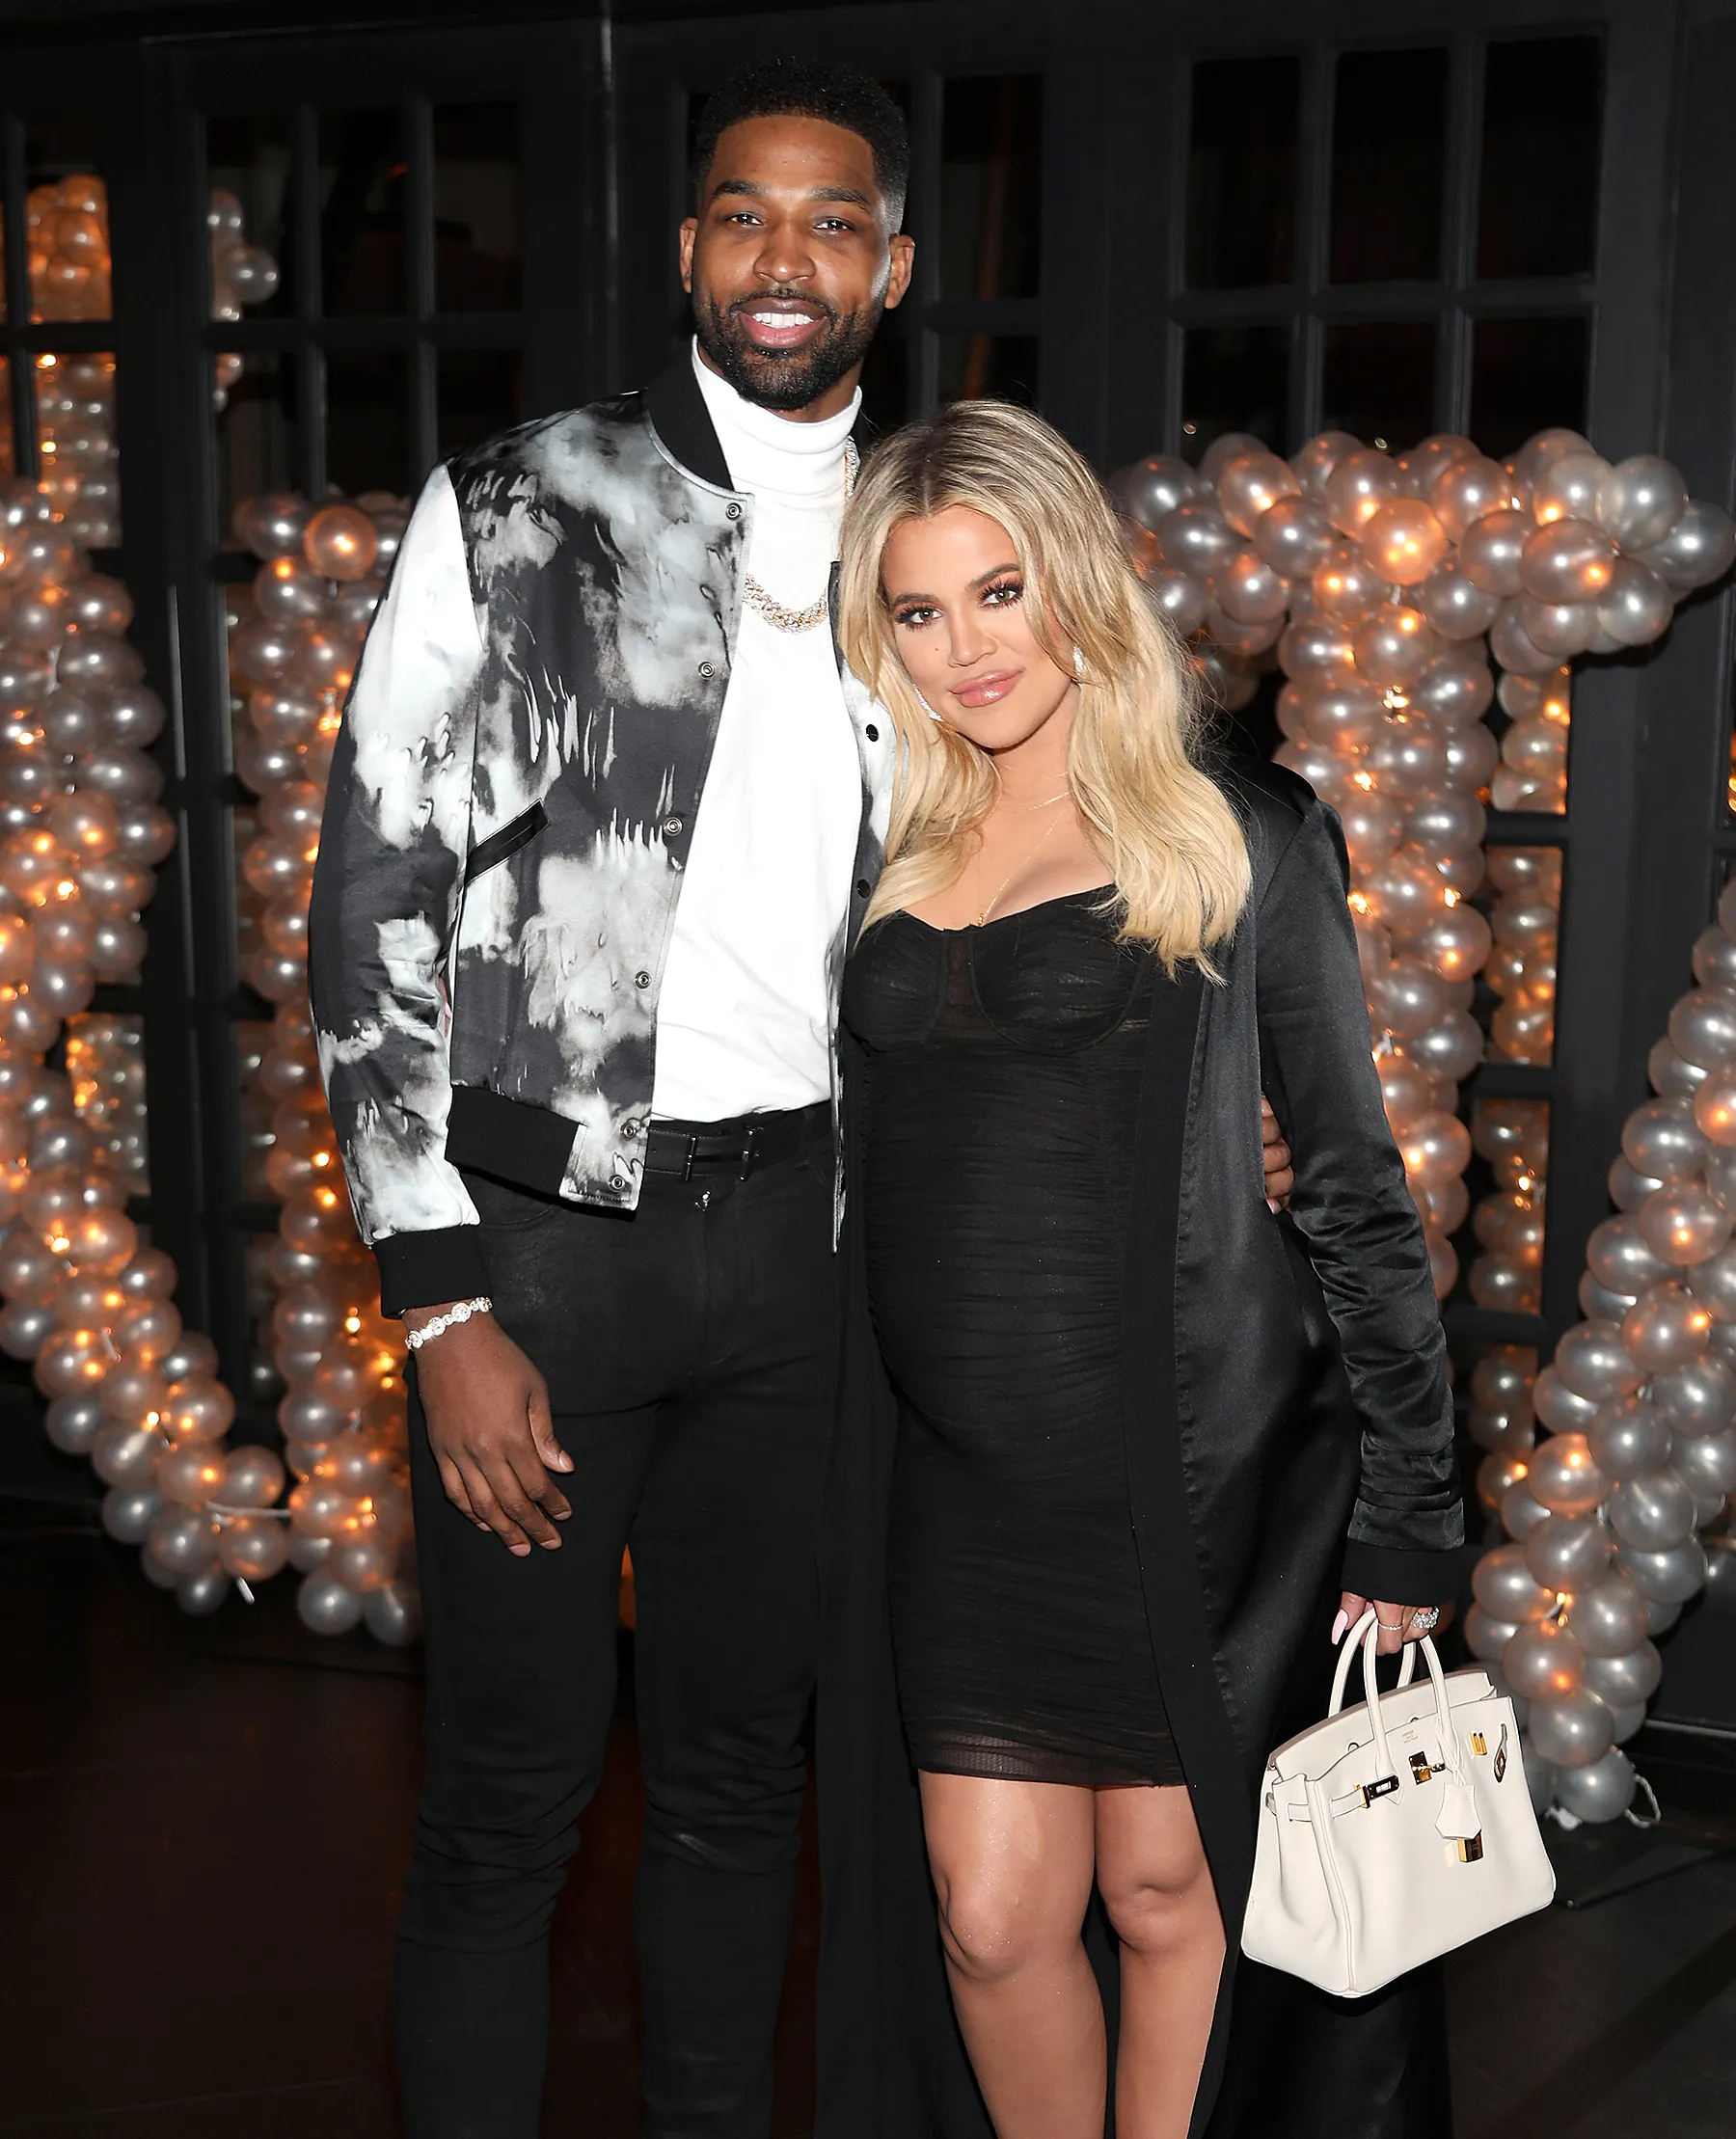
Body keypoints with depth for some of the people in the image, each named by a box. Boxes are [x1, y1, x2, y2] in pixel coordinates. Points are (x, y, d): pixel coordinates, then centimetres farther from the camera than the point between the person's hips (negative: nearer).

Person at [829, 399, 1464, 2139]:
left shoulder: (1236, 841, -2)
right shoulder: (894, 856, 10)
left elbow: (1354, 1190, -1)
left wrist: (1405, 1515, -3)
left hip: (1197, 1457, -3)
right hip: (970, 1473, 3)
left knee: (1165, 1891, 8)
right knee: (994, 1917, 4)